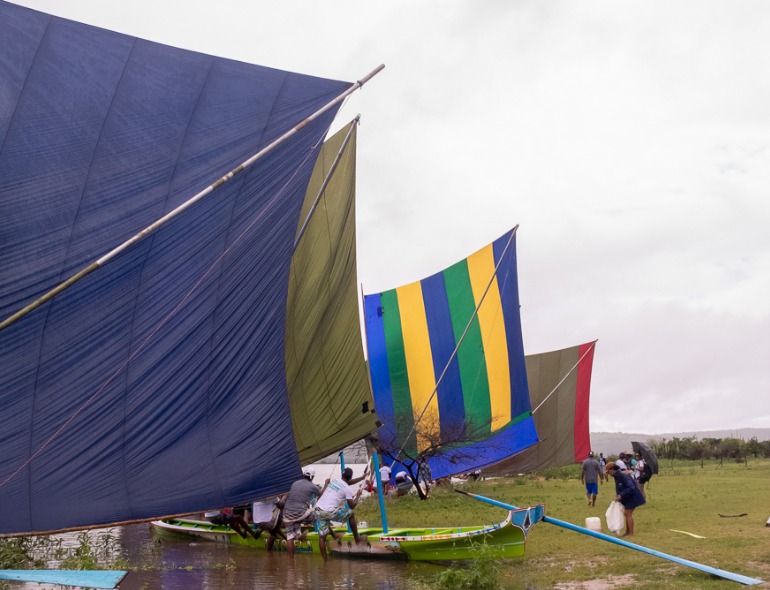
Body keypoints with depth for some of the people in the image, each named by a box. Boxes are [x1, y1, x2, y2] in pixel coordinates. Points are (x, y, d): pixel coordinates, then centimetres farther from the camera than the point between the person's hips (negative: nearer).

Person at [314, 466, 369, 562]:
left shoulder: (335, 480, 17)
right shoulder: (347, 489, -3)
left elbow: (348, 482, 36)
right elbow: (352, 506, 2)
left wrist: (363, 477, 43)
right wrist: (358, 496, 19)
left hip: (318, 510, 6)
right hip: (329, 512, -6)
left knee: (322, 536, 14)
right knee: (351, 514, 15)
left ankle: (325, 561, 17)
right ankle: (357, 540, 28)